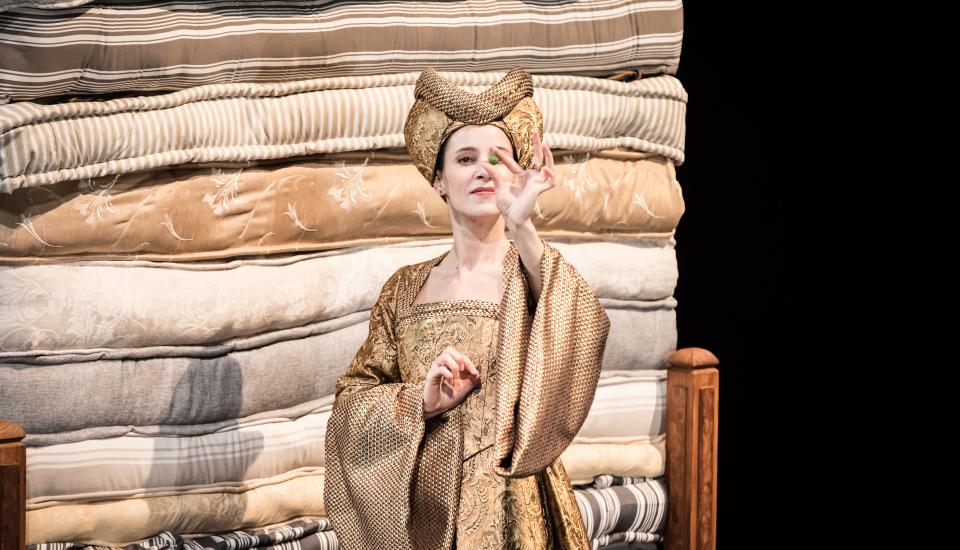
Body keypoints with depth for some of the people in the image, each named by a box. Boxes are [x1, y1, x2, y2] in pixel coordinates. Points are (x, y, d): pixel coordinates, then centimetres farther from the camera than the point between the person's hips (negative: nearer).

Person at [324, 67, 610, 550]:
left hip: (510, 508, -2)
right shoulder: (406, 289, 6)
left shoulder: (531, 274, -4)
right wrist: (420, 402, -16)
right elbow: (352, 399, 4)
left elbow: (585, 331, -27)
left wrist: (520, 228, -39)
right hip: (417, 504, 3)